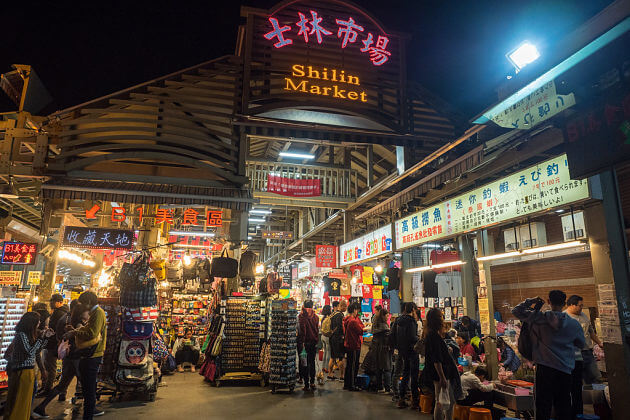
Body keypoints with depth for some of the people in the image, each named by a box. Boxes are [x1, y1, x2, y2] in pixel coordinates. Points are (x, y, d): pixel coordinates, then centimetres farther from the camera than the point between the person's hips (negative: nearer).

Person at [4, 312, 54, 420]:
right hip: (22, 371, -9)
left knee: (26, 398, 17)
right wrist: (41, 337, -20)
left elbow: (37, 349, 15)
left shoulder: (28, 334, 10)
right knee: (20, 400, 2)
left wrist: (46, 337, 6)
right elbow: (31, 351, -22)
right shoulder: (21, 334, -17)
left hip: (29, 370, 9)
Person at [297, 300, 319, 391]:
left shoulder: (302, 316, -9)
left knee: (305, 363, 3)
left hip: (306, 342, -3)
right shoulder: (315, 316, 2)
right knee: (312, 362, 14)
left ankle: (306, 384, 4)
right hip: (314, 342, 4)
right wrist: (316, 340, 13)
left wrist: (301, 342, -13)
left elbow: (302, 329, -14)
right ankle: (312, 382, 16)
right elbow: (317, 329, 6)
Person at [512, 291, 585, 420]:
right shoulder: (574, 324, -1)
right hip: (565, 370, 2)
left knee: (543, 405, 4)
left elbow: (516, 311, 2)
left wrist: (531, 301, 9)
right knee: (563, 406, 13)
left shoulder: (538, 318, -7)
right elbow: (581, 344, 14)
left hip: (544, 368, -2)